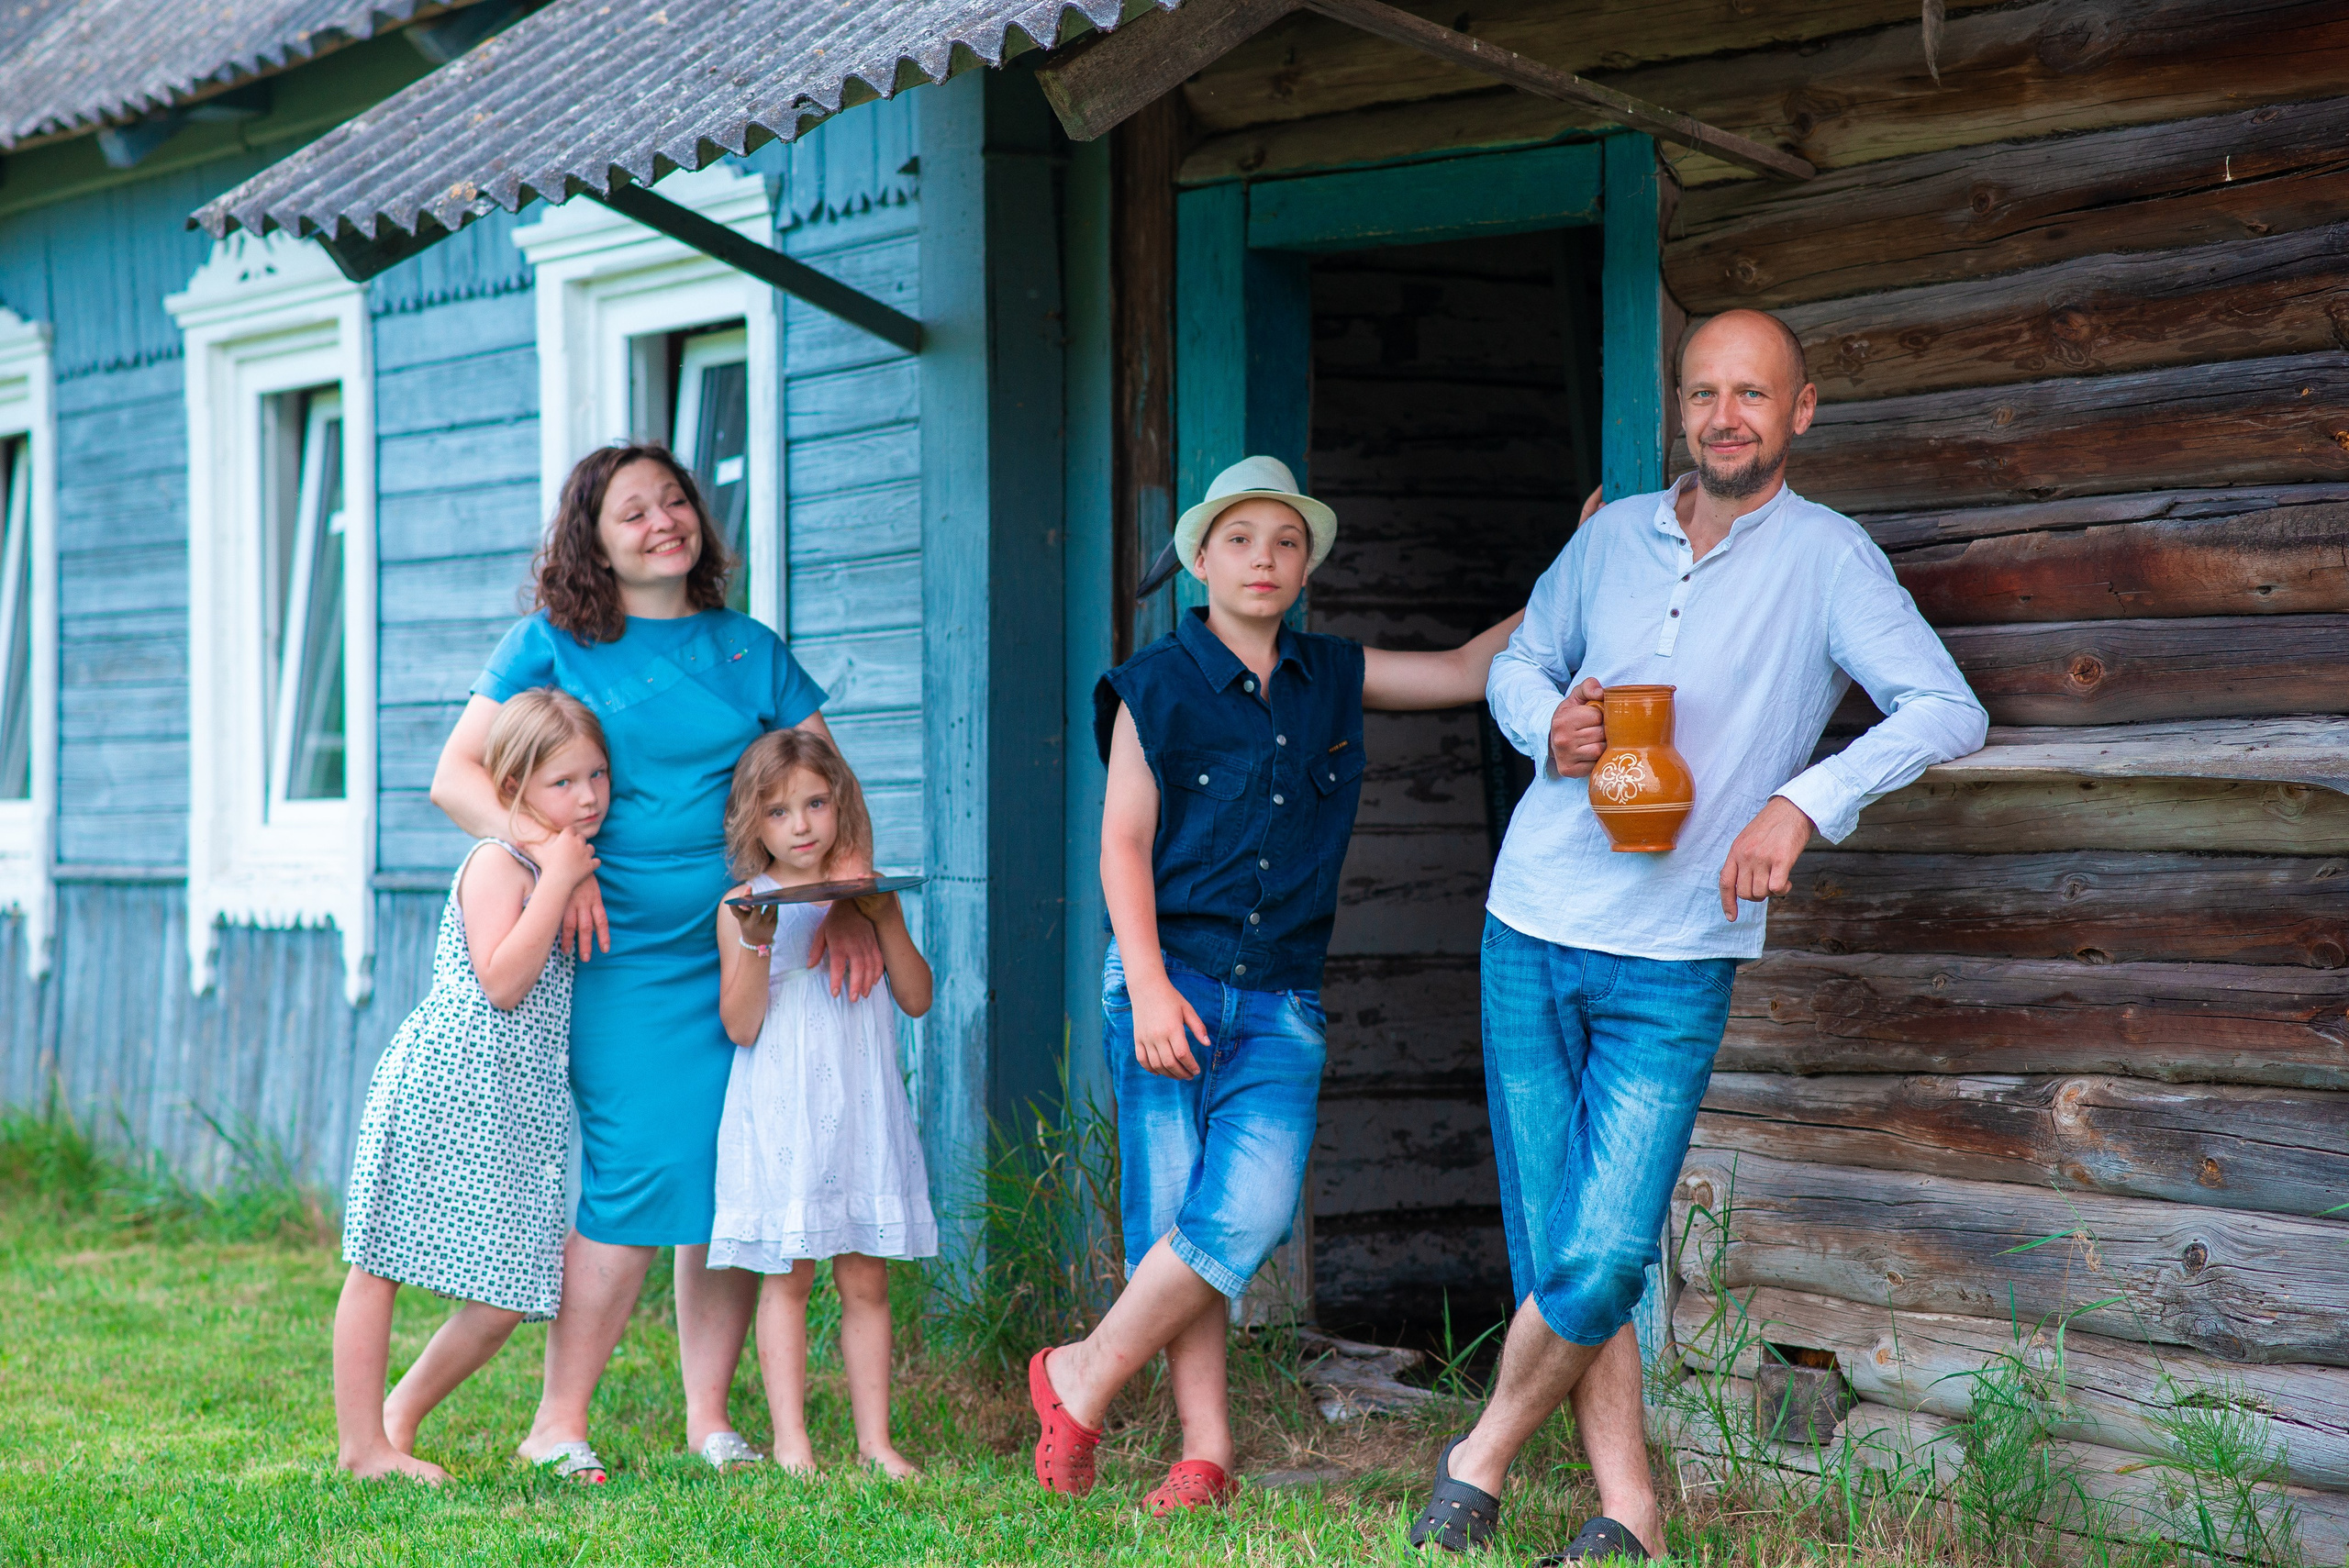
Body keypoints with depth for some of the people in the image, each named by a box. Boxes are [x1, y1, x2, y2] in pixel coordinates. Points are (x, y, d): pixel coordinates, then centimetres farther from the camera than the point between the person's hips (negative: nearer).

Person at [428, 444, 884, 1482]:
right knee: (637, 1177, -12)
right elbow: (455, 777, -2)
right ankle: (559, 1424, 0)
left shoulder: (749, 651, 12)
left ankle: (707, 1416, 14)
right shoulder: (553, 645, 4)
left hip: (749, 955, 4)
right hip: (621, 958, -4)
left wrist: (850, 902, -6)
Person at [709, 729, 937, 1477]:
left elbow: (916, 999, 3)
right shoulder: (743, 906, 0)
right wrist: (757, 939, -19)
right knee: (787, 1276, -1)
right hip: (780, 1118, -2)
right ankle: (790, 1441, 3)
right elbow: (741, 1025, -7)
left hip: (862, 1113, 2)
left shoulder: (869, 892, 8)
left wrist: (882, 917, -8)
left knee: (866, 1280, 4)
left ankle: (875, 1440, 9)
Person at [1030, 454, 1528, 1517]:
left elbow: (1464, 671, 22)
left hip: (1280, 1000, 3)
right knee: (1171, 1220, -4)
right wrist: (1148, 984, -11)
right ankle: (1205, 1454, 6)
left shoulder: (1332, 679, 13)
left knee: (1247, 1211, -15)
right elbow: (1124, 842, -1)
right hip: (1170, 979, -3)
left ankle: (1083, 1379, 1)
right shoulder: (1157, 685, 2)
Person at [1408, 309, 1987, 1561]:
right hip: (1532, 937, 3)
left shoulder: (1824, 558, -5)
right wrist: (1549, 728, -1)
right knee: (1555, 1257, 2)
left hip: (1675, 965, -3)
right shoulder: (1611, 537, 8)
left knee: (1602, 1259, -11)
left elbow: (1949, 712, -15)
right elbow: (1517, 663, 23)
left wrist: (1804, 802, -28)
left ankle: (1482, 1457, 12)